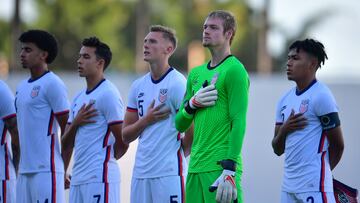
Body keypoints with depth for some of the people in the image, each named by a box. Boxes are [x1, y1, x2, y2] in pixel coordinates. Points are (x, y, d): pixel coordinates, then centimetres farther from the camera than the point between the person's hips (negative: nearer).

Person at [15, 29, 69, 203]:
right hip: (24, 171, 8)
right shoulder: (22, 87, 17)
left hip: (46, 170, -8)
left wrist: (64, 169, -8)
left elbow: (68, 131, -9)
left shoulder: (52, 84, -8)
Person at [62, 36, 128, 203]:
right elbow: (66, 144, 17)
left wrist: (106, 158, 7)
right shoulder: (79, 98, 18)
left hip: (99, 178, -9)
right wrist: (75, 123, -2)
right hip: (77, 178, 9)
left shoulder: (108, 94, -8)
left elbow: (122, 142, -10)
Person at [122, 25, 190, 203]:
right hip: (141, 172, 7)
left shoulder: (177, 84, -8)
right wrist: (146, 120, -3)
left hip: (169, 173, -7)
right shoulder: (138, 86, 13)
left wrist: (176, 153, 5)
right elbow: (126, 136, 14)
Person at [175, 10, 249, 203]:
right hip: (195, 166, 8)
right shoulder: (196, 73, 18)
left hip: (220, 166, -7)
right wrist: (193, 103, -2)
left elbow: (239, 122, -13)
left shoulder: (234, 70, -6)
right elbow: (180, 125, 20)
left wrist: (230, 171, -20)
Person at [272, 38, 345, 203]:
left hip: (314, 188, -8)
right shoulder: (285, 100, 16)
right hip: (288, 187, 8)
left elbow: (337, 145, -5)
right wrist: (284, 130, -4)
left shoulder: (321, 97, -8)